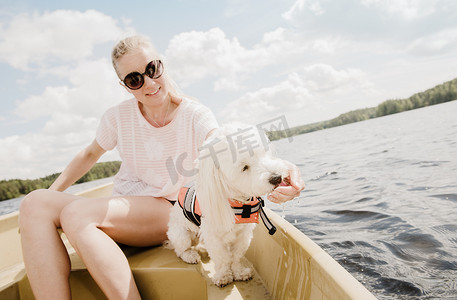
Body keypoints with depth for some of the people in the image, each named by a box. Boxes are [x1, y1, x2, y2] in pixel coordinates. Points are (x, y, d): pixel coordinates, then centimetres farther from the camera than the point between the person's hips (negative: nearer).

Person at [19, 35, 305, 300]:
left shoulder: (196, 116, -9)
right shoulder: (118, 117, 1)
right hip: (120, 214, 5)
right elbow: (90, 154, 19)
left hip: (170, 213, -4)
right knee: (35, 204, -19)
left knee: (77, 213, -29)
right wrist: (52, 193, 11)